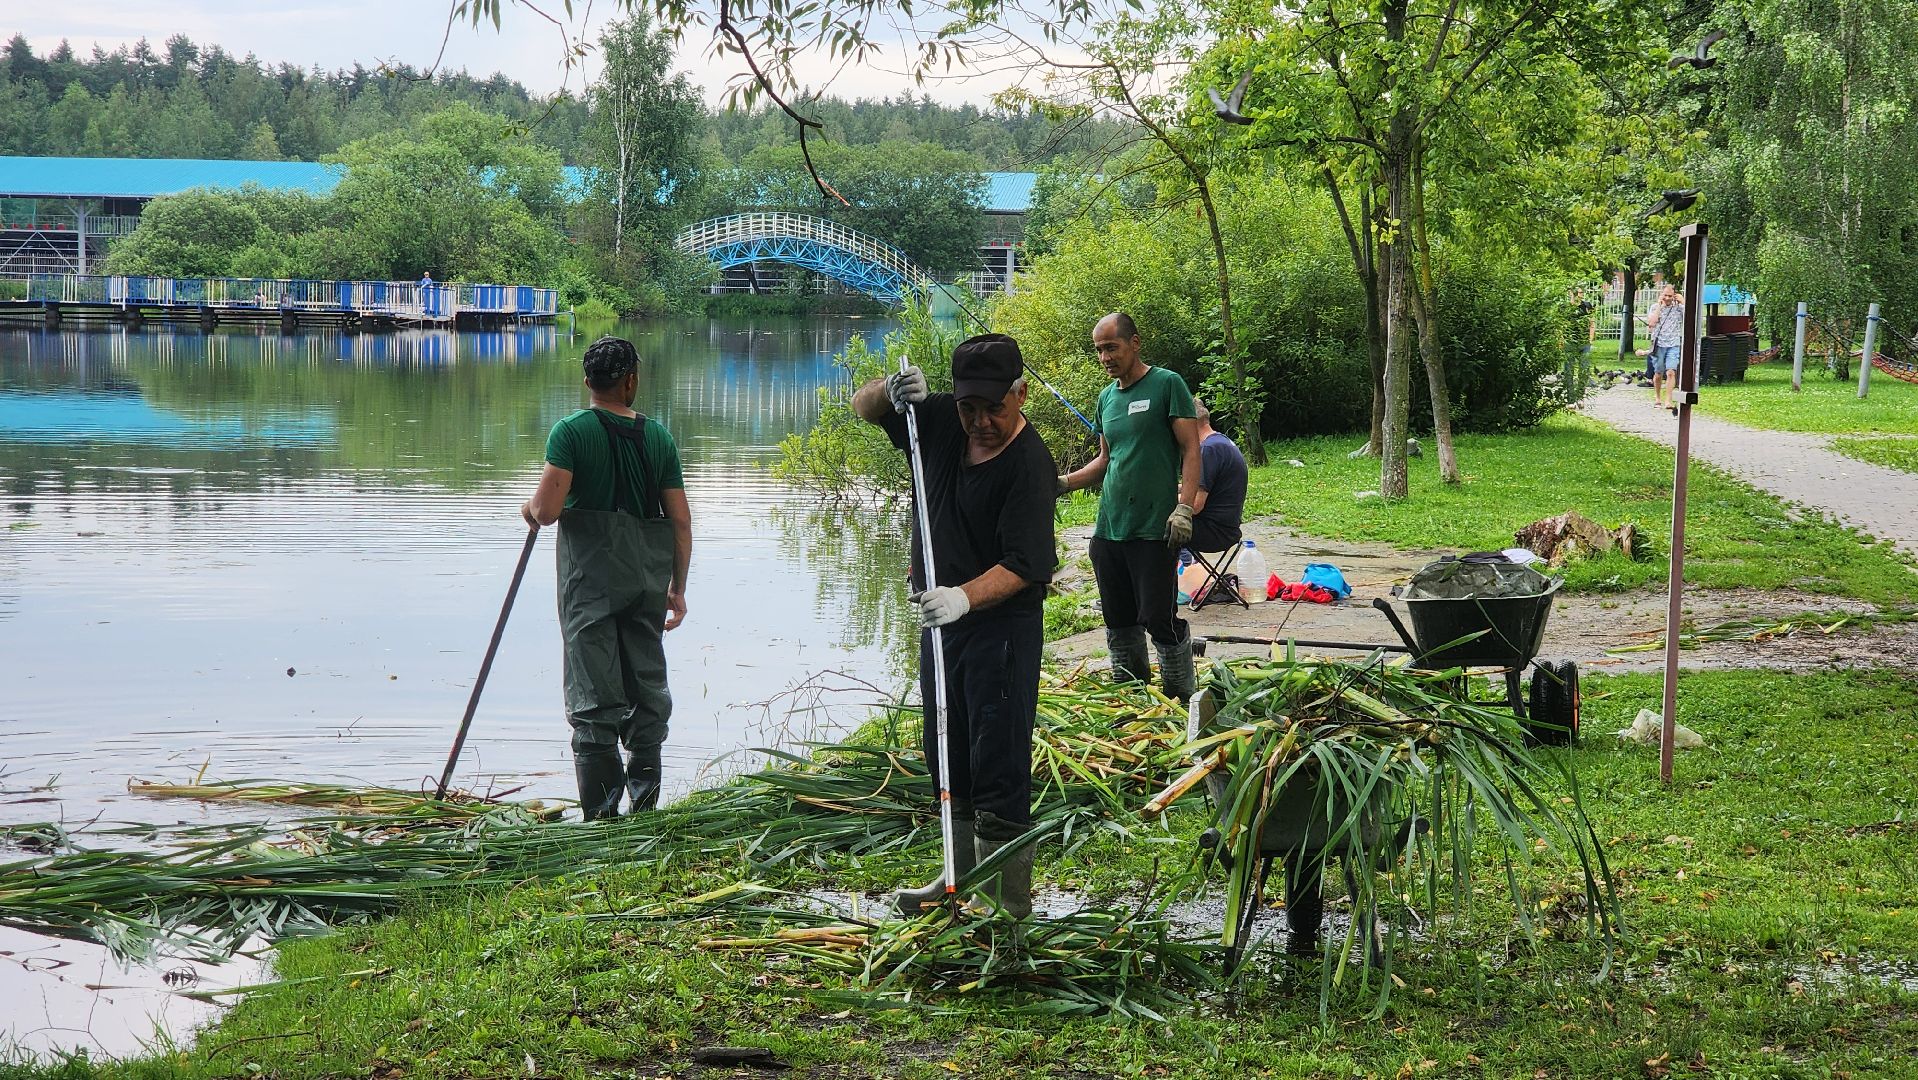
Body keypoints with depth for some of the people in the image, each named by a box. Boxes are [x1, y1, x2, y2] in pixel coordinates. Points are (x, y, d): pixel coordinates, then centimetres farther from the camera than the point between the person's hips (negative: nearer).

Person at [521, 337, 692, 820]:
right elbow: (681, 521, 6)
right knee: (648, 685, 14)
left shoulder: (571, 431, -6)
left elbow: (547, 510, -14)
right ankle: (645, 797, 11)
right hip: (648, 581, 3)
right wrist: (677, 588, 14)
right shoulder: (658, 436, 6)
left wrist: (531, 509, 10)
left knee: (594, 695, -2)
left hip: (590, 577, -3)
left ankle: (602, 812, -5)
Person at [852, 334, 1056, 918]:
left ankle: (1008, 906, -1)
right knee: (947, 760, 18)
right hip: (940, 615, 8)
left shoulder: (1029, 463, -21)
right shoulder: (941, 421, 0)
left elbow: (1023, 565, -26)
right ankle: (963, 877, 32)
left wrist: (965, 597, -42)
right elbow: (863, 406, 9)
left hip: (1000, 626, -8)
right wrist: (890, 391, -15)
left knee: (999, 773, -6)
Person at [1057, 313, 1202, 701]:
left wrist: (1184, 508, -17)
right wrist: (1065, 482, 7)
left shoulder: (1167, 385, -4)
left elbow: (1191, 450, -7)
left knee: (1159, 620, -8)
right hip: (1108, 530, 7)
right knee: (1119, 623, 11)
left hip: (1154, 530, -7)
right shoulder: (1107, 396, 16)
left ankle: (1182, 701, 5)